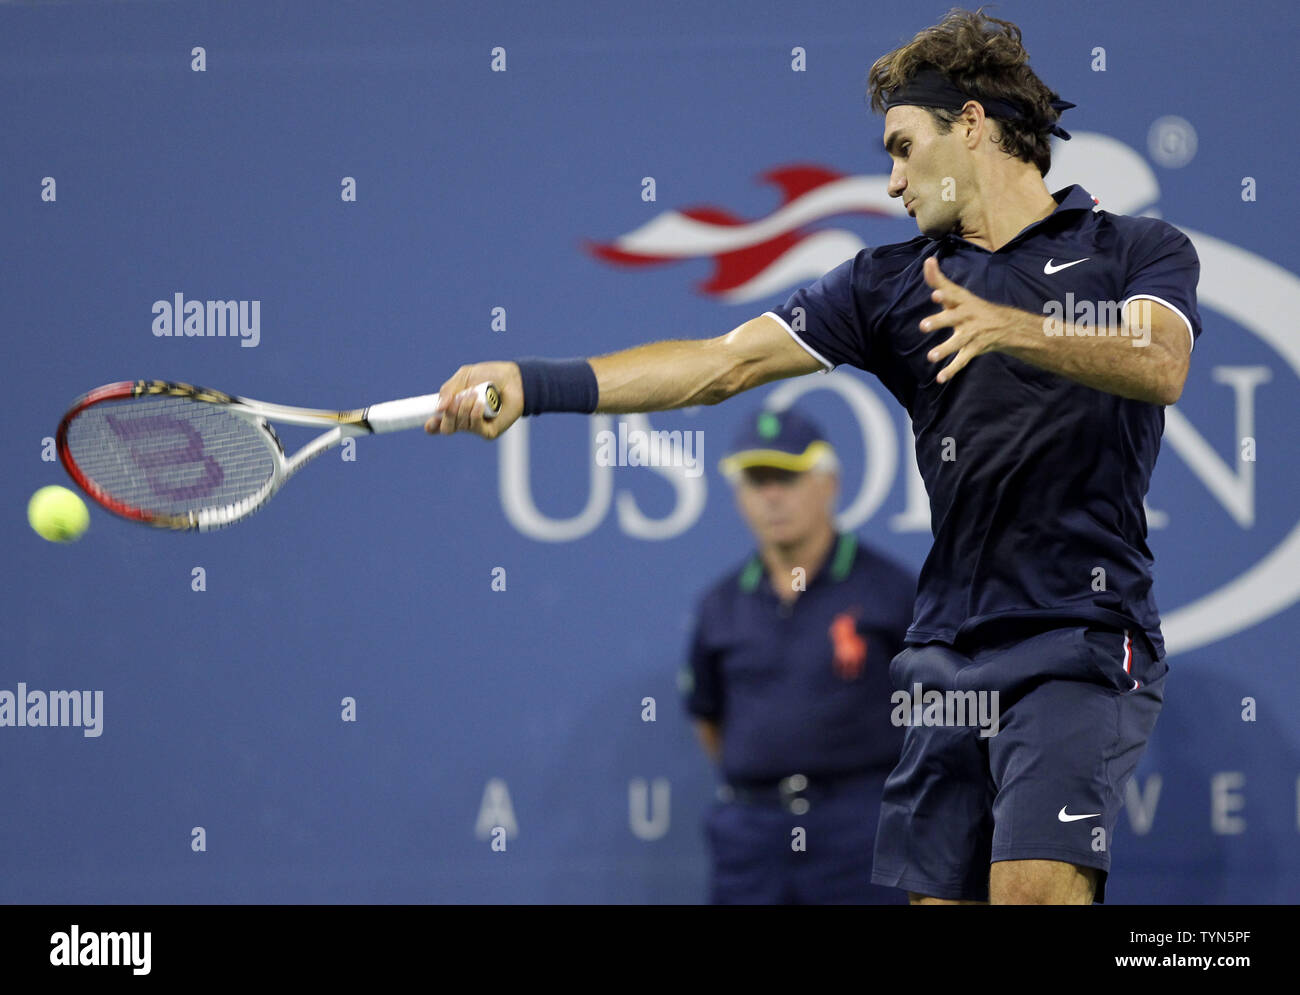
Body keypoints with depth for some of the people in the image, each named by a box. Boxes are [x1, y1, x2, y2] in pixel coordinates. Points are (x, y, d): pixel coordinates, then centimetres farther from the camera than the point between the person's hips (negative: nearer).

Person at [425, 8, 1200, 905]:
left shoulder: (1138, 251, 5)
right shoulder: (892, 283, 15)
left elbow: (1161, 366, -16)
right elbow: (724, 363, 7)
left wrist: (1010, 327, -32)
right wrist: (535, 384, -5)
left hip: (1083, 638, -5)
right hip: (952, 647, 5)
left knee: (1033, 887, -22)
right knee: (938, 890, 0)